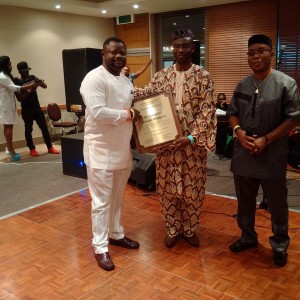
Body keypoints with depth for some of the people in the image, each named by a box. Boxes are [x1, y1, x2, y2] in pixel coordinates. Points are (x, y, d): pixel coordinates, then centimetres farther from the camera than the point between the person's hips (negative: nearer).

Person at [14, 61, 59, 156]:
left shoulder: (32, 78, 6)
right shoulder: (17, 82, -6)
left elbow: (45, 86, -1)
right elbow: (19, 98, -14)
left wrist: (40, 82, -23)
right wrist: (29, 91, -25)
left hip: (37, 107, 4)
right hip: (26, 110, -4)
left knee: (44, 127, 4)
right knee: (28, 129, 4)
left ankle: (50, 147, 12)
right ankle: (32, 149, 16)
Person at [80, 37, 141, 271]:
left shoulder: (126, 80, 13)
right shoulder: (94, 78, -15)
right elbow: (97, 113, -26)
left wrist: (135, 113, 2)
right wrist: (128, 114, -18)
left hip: (123, 150, 8)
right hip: (101, 152, -8)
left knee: (117, 198, 21)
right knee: (102, 201, 2)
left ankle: (116, 234, 38)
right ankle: (100, 247, 16)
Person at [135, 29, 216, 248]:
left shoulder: (203, 76, -3)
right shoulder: (161, 76, 6)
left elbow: (207, 111, -9)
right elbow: (144, 95, 2)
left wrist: (192, 137, -18)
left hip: (193, 143, -2)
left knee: (193, 189, 9)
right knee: (168, 188, 10)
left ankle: (190, 229, 29)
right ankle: (173, 229, 28)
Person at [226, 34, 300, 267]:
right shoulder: (242, 85, 6)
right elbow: (232, 112, 12)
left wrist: (266, 139, -17)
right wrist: (238, 131, -9)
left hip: (272, 155, -4)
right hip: (243, 153, 5)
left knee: (277, 203, 9)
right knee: (245, 200, 17)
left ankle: (280, 244, 28)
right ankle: (248, 236, 37)